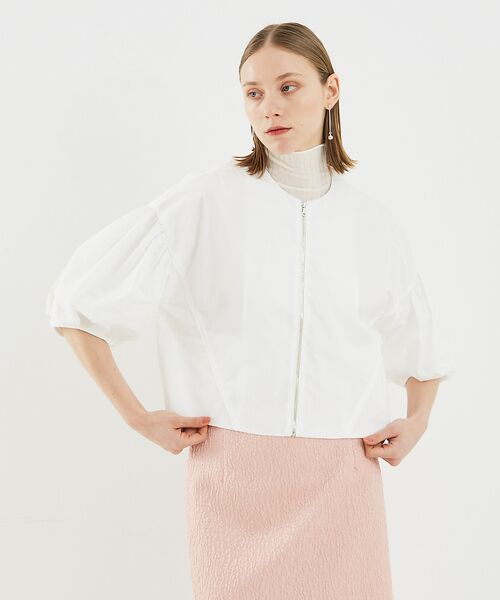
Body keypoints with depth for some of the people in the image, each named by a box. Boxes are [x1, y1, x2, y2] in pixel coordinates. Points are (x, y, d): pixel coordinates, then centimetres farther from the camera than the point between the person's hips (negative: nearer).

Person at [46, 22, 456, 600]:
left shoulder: (371, 221, 7)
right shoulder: (206, 202, -4)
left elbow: (423, 344, 24)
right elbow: (75, 299, -1)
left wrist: (416, 422, 7)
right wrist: (137, 417, -3)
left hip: (343, 481, 3)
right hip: (236, 472, -2)